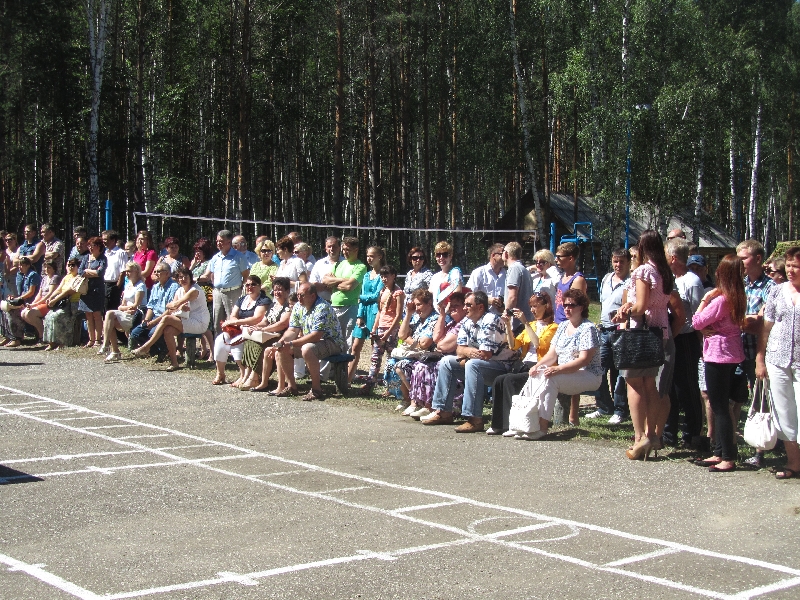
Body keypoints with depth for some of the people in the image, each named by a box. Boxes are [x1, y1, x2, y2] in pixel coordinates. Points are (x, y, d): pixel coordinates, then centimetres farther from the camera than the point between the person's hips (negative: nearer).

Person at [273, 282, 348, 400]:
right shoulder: (298, 307, 3)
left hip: (332, 343, -9)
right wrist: (282, 341, -18)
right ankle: (291, 386, 6)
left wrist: (291, 344, -32)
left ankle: (316, 389, -26)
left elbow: (316, 336, -30)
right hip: (308, 342, 9)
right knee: (282, 349, -3)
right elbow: (293, 330, 5)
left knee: (307, 349, -36)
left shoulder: (322, 308, -24)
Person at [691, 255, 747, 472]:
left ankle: (728, 458, -2)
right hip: (733, 353, 9)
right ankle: (720, 453, 19)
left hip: (718, 355, -9)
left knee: (719, 407, -3)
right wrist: (711, 329, -5)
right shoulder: (740, 298, 5)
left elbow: (697, 323, -14)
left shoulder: (720, 299, -20)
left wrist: (705, 300, -5)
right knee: (721, 405, 14)